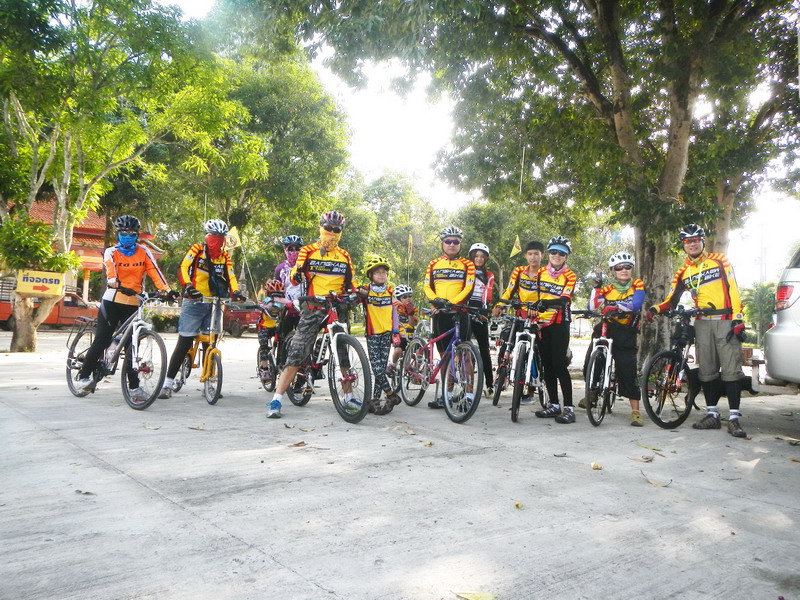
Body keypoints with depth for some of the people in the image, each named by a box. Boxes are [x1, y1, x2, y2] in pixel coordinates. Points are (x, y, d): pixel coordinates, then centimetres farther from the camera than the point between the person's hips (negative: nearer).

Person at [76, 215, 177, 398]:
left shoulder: (144, 253, 7)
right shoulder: (111, 252, 2)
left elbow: (155, 272, -7)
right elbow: (110, 272, -17)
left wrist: (167, 290, -24)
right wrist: (118, 286, -39)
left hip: (133, 303, 2)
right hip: (112, 301, -1)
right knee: (101, 341, -1)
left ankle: (134, 386, 6)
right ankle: (84, 377, 14)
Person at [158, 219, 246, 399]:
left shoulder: (224, 256, 11)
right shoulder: (197, 249, -1)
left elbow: (230, 276, 1)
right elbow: (182, 268, -14)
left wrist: (236, 292, -19)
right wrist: (188, 287, -32)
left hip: (214, 304, 4)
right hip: (194, 302, -4)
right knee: (184, 343, -5)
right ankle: (168, 384, 2)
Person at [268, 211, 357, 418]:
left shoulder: (344, 256, 15)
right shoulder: (308, 251, 5)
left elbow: (351, 284, 19)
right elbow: (294, 275, -4)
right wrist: (297, 275, -27)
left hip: (338, 309, 3)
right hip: (313, 309, -3)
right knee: (296, 354, -8)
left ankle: (348, 397, 21)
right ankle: (276, 400, -4)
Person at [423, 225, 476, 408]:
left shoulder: (467, 265, 6)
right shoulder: (433, 264, 14)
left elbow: (468, 288, -5)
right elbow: (427, 287, 8)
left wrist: (451, 302, -18)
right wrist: (436, 300, -13)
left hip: (460, 312, -3)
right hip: (439, 313, 3)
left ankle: (469, 393, 0)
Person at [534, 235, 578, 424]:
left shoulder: (570, 277, -4)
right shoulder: (541, 272, 9)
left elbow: (565, 299, -19)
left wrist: (547, 303, -36)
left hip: (560, 324, -5)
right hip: (543, 323, 5)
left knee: (559, 364, -11)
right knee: (547, 365, 8)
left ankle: (569, 408, -7)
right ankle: (553, 405, 17)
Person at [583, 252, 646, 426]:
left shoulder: (637, 285, 0)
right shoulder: (607, 289, 6)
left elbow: (636, 304, -19)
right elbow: (593, 307, -8)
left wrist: (611, 305, -26)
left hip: (625, 334, -3)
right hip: (604, 329, 3)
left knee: (627, 371, -9)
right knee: (590, 366, 4)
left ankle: (635, 411, -1)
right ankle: (591, 394, 35)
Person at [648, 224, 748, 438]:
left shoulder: (719, 260, 5)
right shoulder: (683, 272, 12)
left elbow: (733, 289, -2)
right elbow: (672, 300, 12)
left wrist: (737, 319, -11)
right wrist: (656, 309, -9)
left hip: (725, 321, -3)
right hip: (702, 324, 3)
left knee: (731, 370, -7)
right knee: (706, 372, 4)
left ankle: (734, 417, -4)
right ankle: (712, 414, 13)